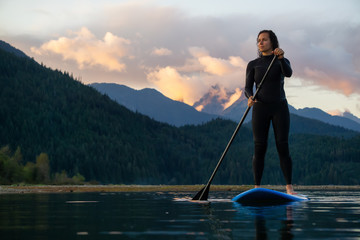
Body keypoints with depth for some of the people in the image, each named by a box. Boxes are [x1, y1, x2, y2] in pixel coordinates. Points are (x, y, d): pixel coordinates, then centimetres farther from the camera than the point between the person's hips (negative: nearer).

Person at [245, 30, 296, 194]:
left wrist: (280, 58, -34)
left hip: (280, 108, 0)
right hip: (260, 108, 0)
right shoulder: (253, 65, 8)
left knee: (283, 147, -5)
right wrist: (250, 98, -23)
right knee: (259, 148, -4)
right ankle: (257, 189, 0)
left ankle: (289, 188, -2)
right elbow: (248, 88, -1)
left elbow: (288, 73, -16)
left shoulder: (283, 62, 7)